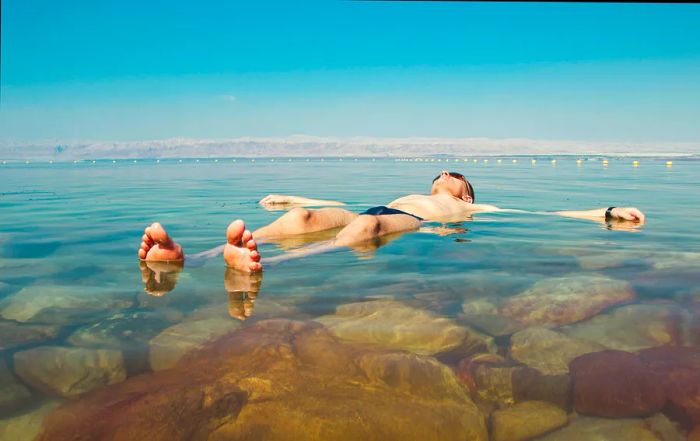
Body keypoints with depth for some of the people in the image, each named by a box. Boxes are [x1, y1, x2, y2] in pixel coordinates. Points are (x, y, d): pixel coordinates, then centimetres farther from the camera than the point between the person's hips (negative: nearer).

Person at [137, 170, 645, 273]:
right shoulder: (407, 194, 43)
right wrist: (290, 197, 43)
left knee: (366, 225, -38)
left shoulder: (475, 209, 33)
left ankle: (264, 264, -62)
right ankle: (189, 257, -45)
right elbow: (345, 203, 42)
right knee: (306, 216, -25)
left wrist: (607, 214, 11)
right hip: (376, 214, 4)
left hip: (411, 226, -4)